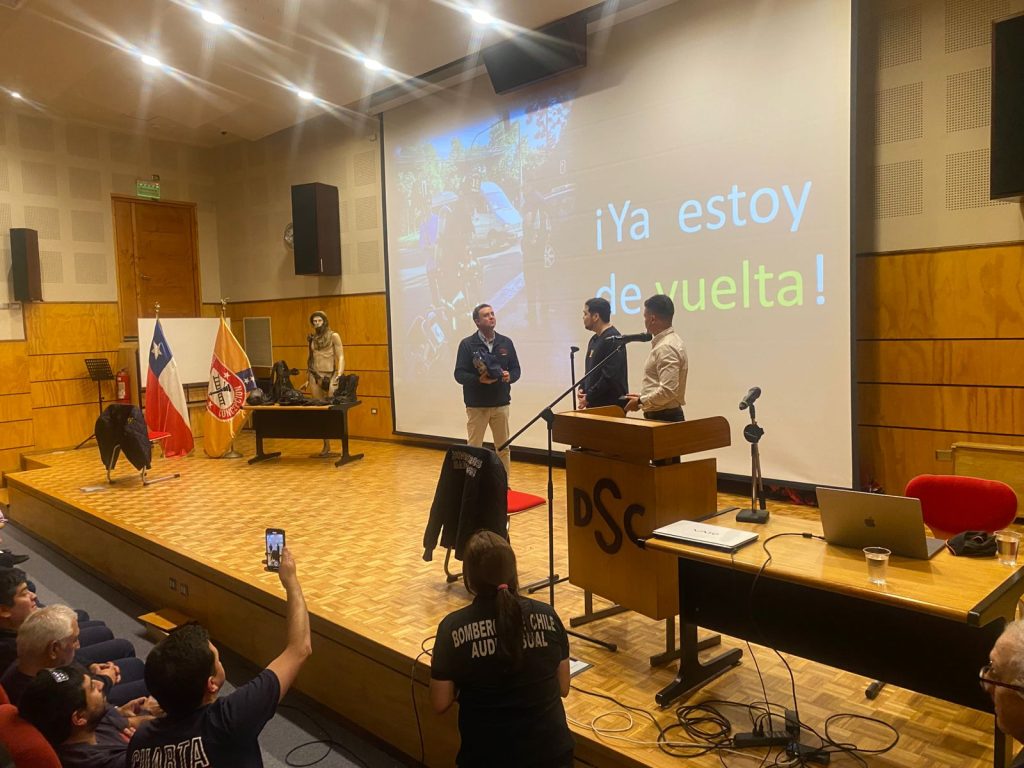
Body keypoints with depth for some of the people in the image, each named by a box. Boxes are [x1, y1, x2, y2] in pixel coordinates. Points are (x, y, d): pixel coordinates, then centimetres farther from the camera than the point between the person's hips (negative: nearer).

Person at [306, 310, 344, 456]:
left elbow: (341, 357, -6)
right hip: (315, 376, 5)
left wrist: (339, 375, -19)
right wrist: (309, 378, 19)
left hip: (329, 375, -5)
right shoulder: (312, 338, 13)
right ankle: (326, 445, 10)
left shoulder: (333, 336, -1)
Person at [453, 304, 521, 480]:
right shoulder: (467, 344, -4)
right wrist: (479, 380, -24)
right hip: (476, 405, -3)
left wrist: (509, 377, -14)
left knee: (503, 448, 10)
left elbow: (516, 369, 8)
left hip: (501, 404, 3)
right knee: (473, 449, 4)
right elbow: (459, 374, -8)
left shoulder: (506, 343, 5)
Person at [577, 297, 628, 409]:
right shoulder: (594, 339, 16)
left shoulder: (612, 339, -14)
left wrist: (589, 397, -16)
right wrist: (582, 389, 6)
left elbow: (611, 376, -22)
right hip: (594, 404, 9)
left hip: (611, 405, -9)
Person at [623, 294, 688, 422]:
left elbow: (668, 390, -24)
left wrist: (640, 401, -14)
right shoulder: (667, 341, 12)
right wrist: (642, 397, 13)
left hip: (664, 418, -9)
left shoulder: (666, 347, -18)